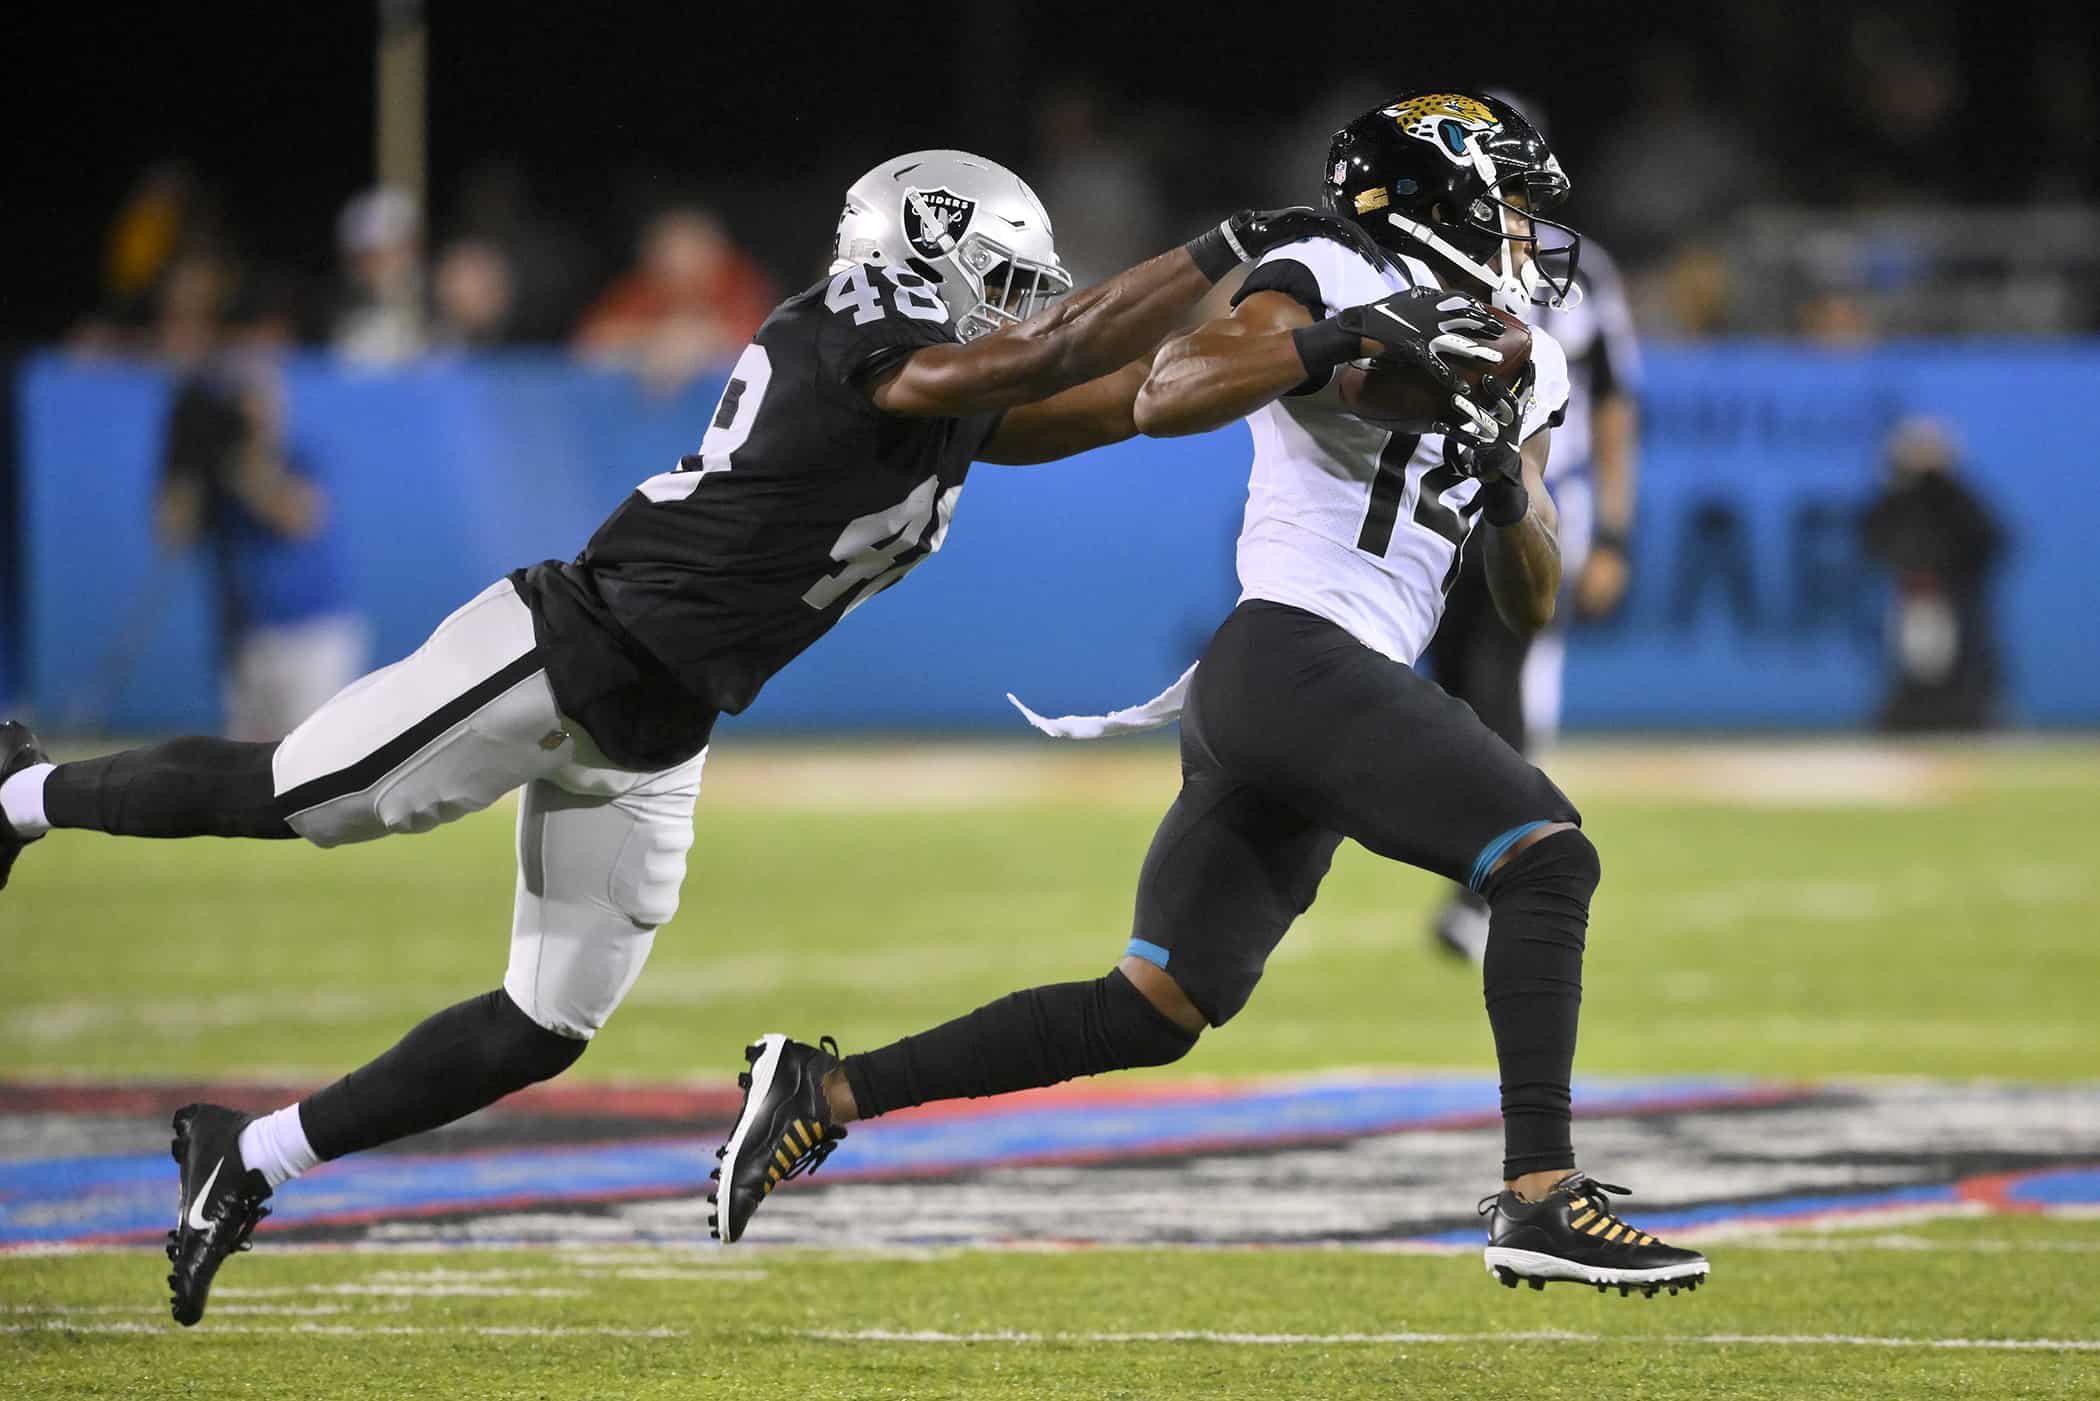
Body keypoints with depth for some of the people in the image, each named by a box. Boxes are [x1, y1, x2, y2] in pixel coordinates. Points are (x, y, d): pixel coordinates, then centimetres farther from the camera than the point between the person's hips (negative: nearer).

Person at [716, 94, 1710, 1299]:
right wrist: (1331, 340, -26)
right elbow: (1163, 400, -15)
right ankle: (1541, 1198, -22)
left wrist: (1510, 495, 2)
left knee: (1152, 1015, 8)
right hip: (1298, 661, -9)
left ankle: (824, 1092, 11)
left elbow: (1532, 605, 23)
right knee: (1550, 859, -17)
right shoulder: (1329, 284, -1)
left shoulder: (1523, 373, 22)